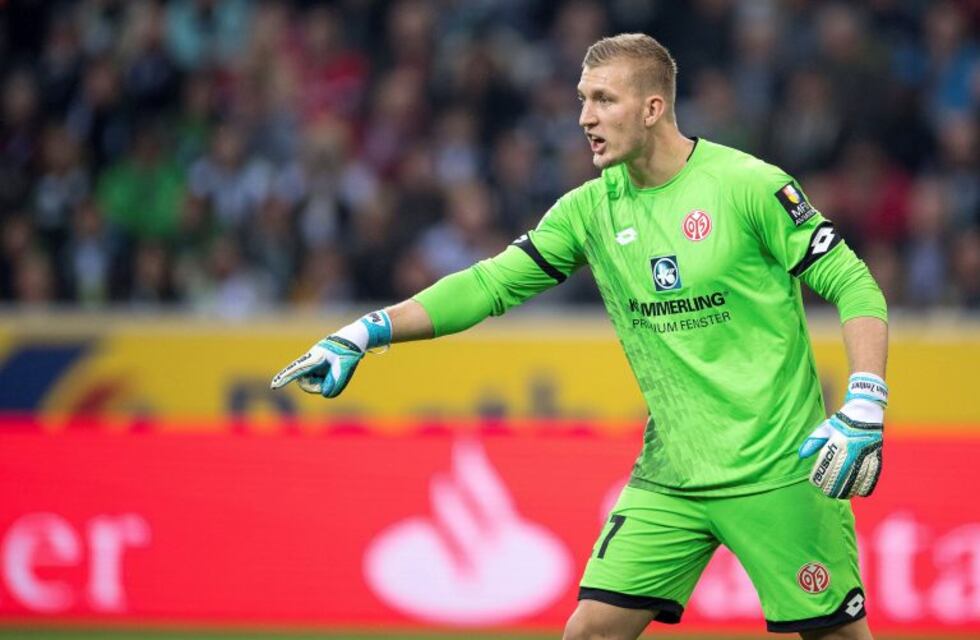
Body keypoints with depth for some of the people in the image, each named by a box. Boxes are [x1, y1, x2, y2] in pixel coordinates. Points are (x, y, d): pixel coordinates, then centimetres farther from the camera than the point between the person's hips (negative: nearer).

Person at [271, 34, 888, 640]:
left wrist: (864, 408, -20)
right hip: (670, 476, 5)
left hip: (778, 472, -4)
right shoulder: (592, 208, 5)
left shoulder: (747, 184, -10)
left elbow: (854, 288, -8)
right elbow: (490, 285, 7)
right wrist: (364, 333, -1)